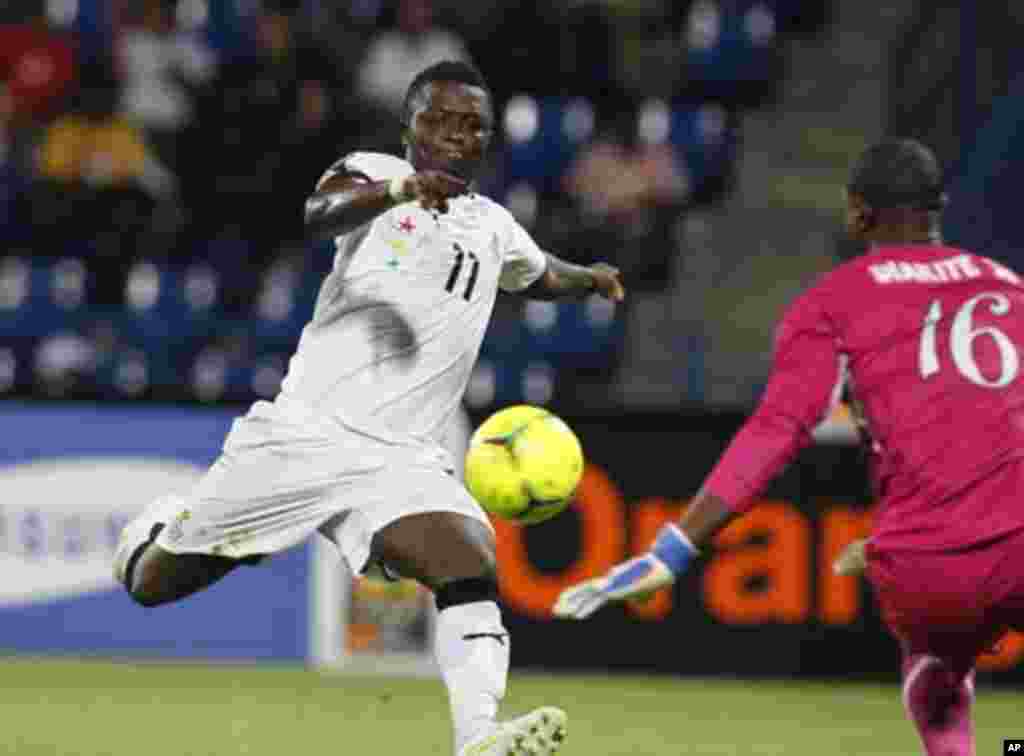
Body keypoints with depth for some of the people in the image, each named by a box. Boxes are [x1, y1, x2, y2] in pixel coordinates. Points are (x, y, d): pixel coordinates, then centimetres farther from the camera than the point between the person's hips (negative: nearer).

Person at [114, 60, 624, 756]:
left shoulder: (495, 227, 18)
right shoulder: (376, 173, 0)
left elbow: (540, 274, 45)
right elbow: (316, 215, -27)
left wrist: (590, 277, 28)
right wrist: (391, 191, -44)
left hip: (399, 461, 3)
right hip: (301, 432, -3)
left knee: (473, 570, -28)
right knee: (154, 584, 8)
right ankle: (165, 525, 43)